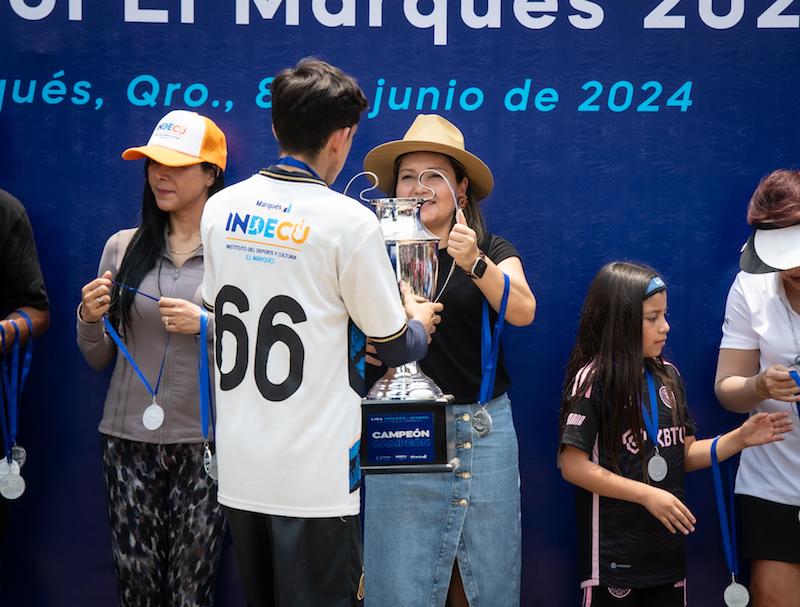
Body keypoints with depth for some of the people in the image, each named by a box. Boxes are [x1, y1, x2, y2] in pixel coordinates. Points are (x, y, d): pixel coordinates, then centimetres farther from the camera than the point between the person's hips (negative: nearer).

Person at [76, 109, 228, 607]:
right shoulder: (123, 247, 7)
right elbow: (99, 360, 14)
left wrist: (207, 324, -17)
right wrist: (90, 319, -6)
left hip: (202, 440, -3)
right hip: (129, 438, 3)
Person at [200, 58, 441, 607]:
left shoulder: (221, 208, 2)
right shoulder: (349, 221, -14)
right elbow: (397, 346, -5)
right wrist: (420, 322, 18)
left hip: (238, 464, 6)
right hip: (313, 474, -5)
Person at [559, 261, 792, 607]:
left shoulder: (667, 375, 7)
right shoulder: (594, 379, -11)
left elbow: (683, 455, 11)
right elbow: (572, 465, -15)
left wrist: (739, 439, -3)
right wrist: (647, 494, -18)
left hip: (667, 547, 6)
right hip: (613, 551, -6)